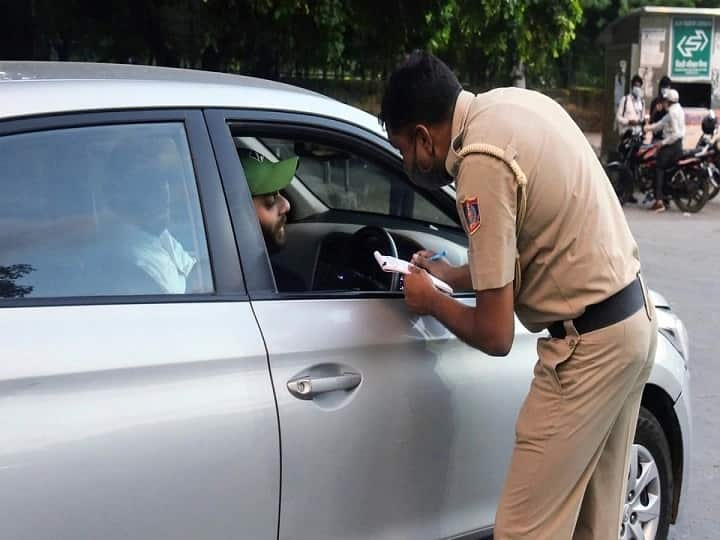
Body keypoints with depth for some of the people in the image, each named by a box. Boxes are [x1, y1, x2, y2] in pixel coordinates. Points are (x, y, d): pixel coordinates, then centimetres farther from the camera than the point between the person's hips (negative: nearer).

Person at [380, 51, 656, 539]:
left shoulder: (482, 163, -21)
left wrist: (431, 301, 1)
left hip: (588, 344, -10)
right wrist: (451, 275, 19)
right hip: (634, 317, 10)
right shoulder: (513, 101, 6)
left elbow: (495, 336, -17)